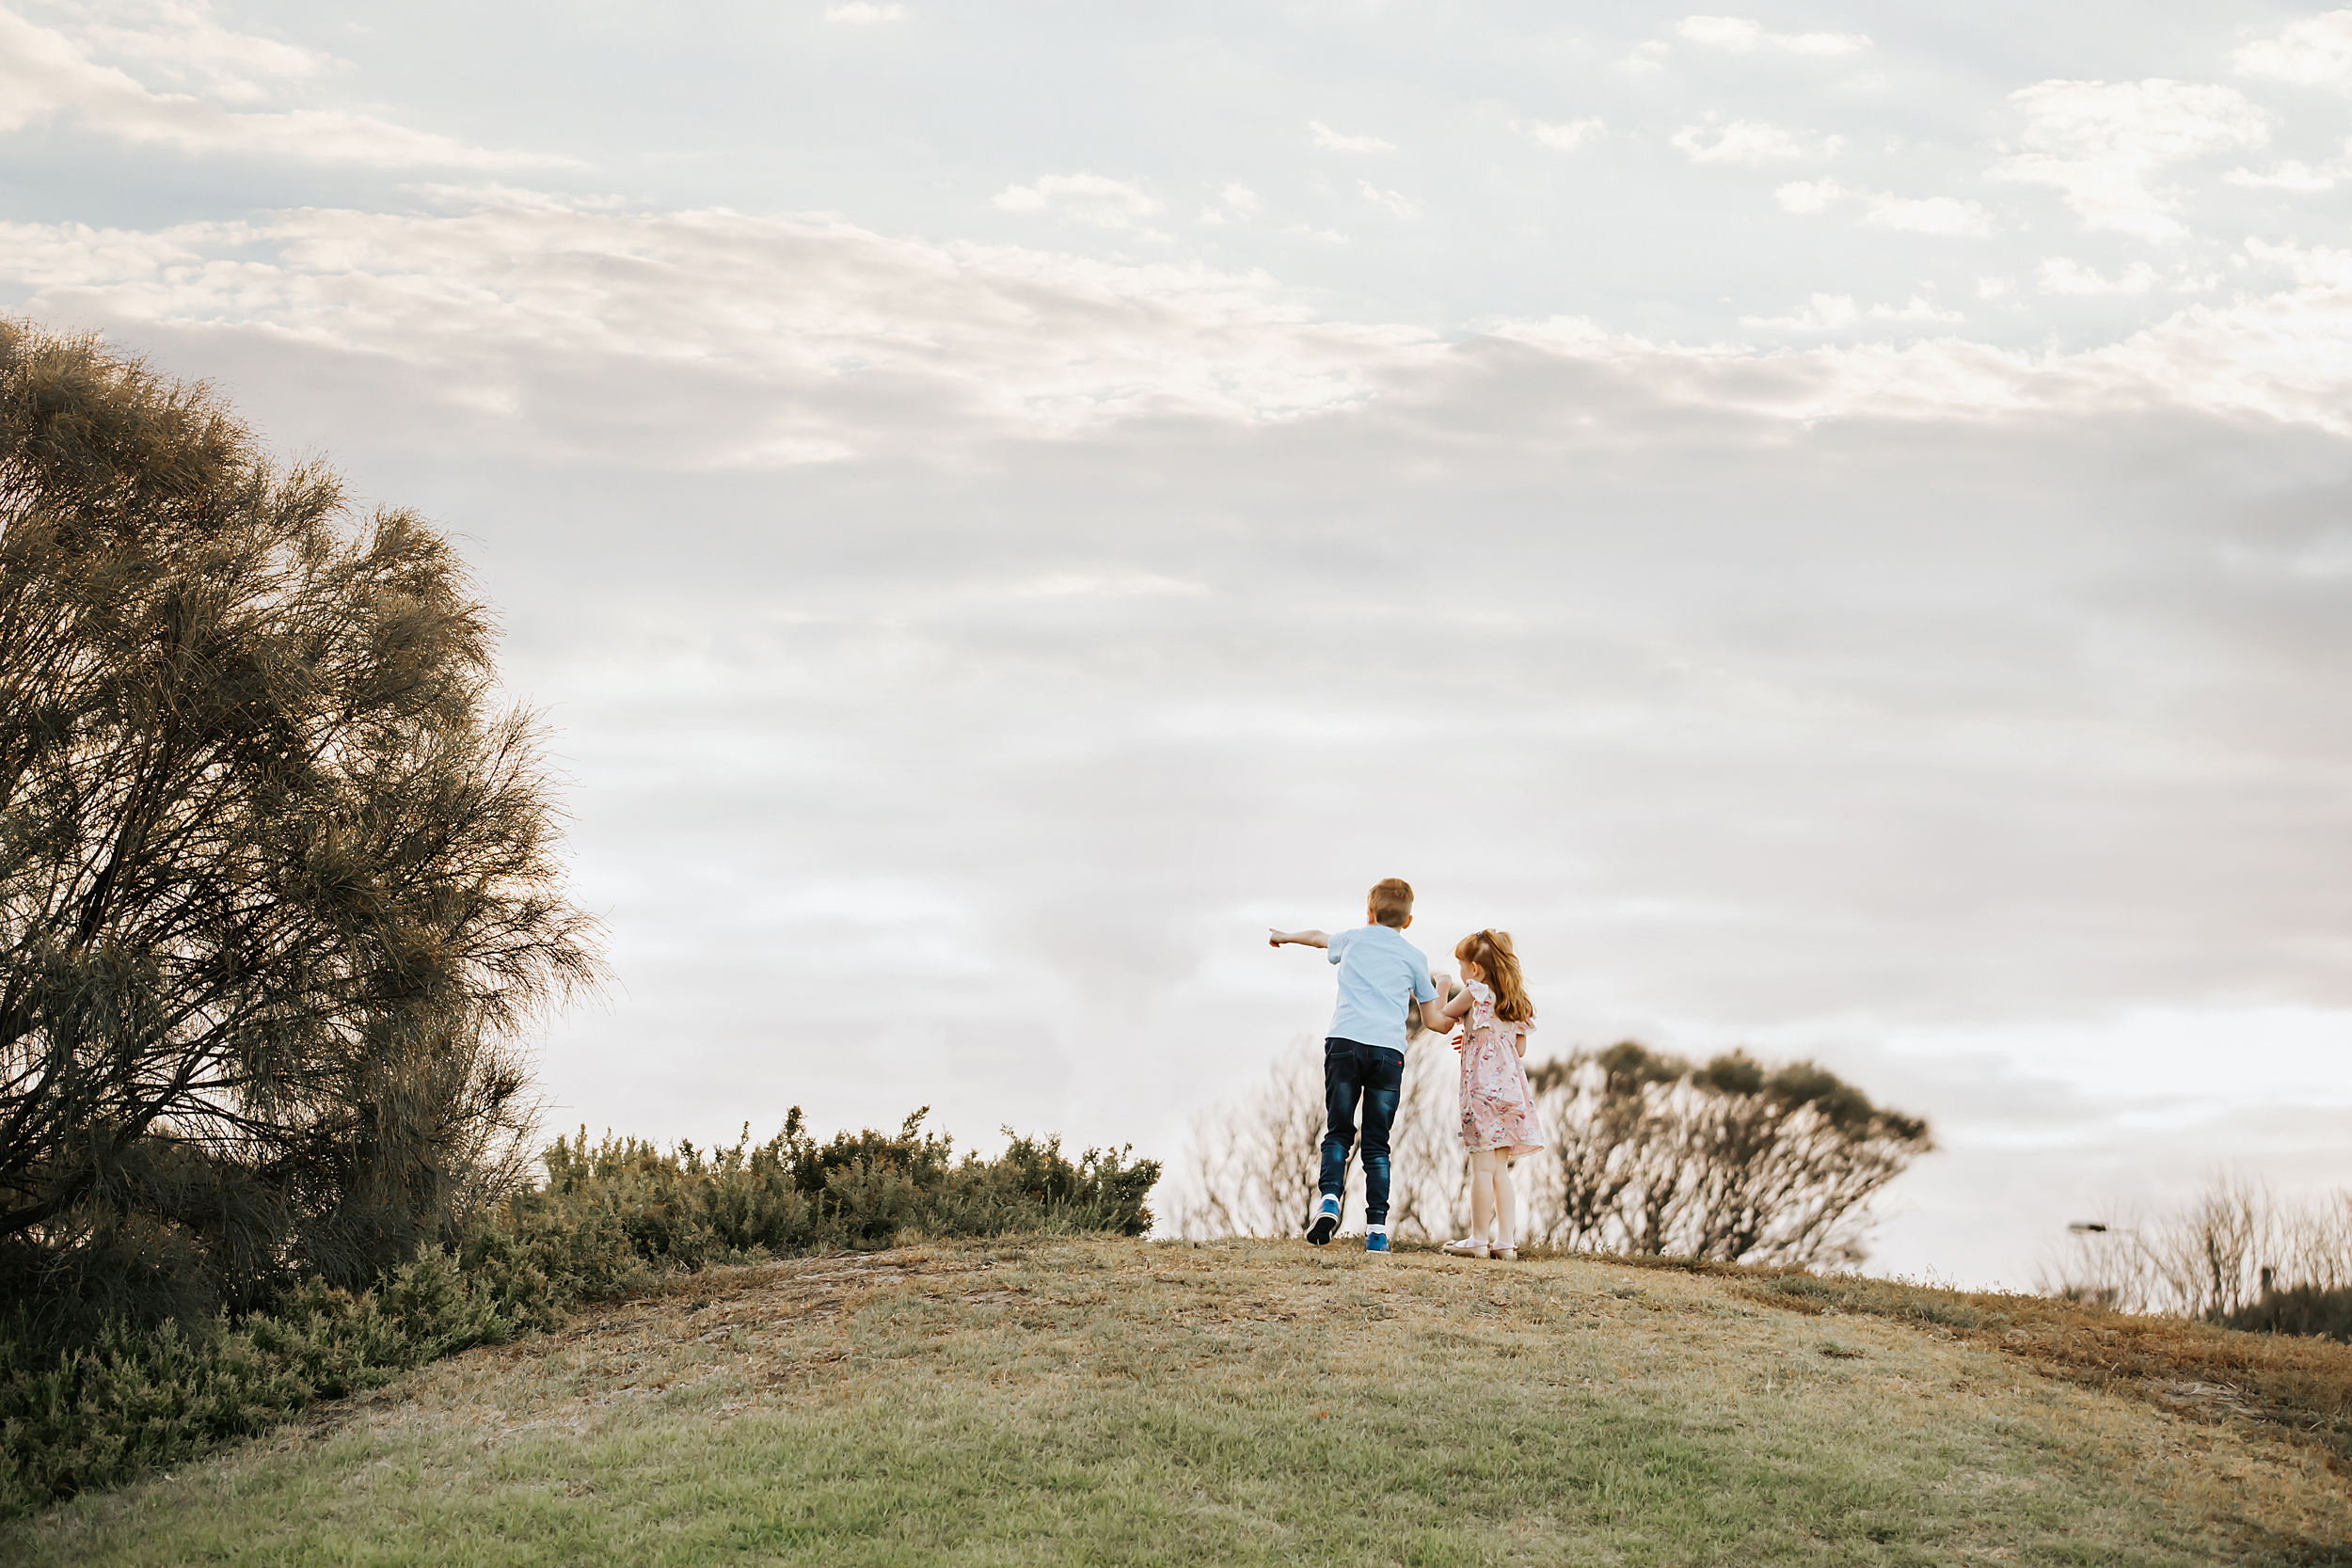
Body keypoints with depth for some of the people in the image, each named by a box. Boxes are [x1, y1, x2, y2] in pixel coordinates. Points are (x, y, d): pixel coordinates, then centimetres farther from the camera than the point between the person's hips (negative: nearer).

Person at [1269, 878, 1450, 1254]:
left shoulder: (1354, 939, 20)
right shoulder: (1414, 957, 17)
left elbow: (1317, 937, 43)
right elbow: (1435, 1022, 20)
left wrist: (1283, 936, 64)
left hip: (1344, 1042, 0)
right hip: (1389, 1050, 0)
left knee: (1338, 1133, 4)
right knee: (1377, 1144, 3)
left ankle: (1329, 1197, -20)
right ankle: (1377, 1227, -5)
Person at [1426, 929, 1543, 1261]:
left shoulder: (1476, 993, -7)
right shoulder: (1518, 1001, 13)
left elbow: (1440, 1018, 4)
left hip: (1483, 1087, -7)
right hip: (1511, 1086, 7)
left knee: (1483, 1166, -6)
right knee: (1500, 1169, 10)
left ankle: (1478, 1239, -4)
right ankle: (1505, 1240, 7)